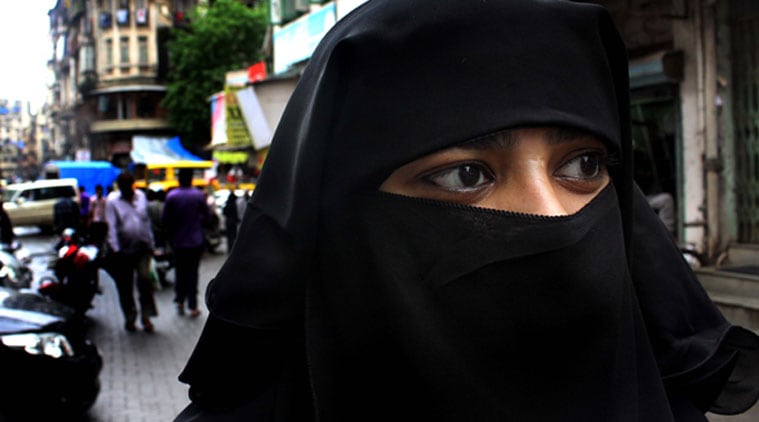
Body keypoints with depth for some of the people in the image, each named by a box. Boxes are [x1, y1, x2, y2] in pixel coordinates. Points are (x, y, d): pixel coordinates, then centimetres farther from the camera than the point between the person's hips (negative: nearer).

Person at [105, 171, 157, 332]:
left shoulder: (141, 196, 8)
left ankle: (146, 316, -4)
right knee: (125, 286, 6)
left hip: (142, 247, 2)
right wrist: (115, 249, -13)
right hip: (123, 250, -2)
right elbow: (111, 226, -8)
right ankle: (129, 318, 21)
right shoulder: (112, 200, -4)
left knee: (144, 278, -14)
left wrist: (150, 243, 11)